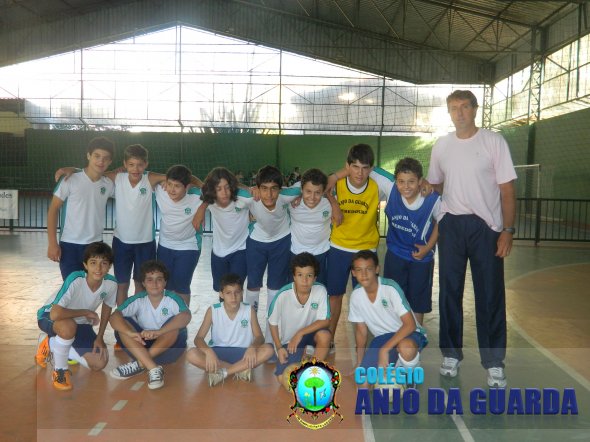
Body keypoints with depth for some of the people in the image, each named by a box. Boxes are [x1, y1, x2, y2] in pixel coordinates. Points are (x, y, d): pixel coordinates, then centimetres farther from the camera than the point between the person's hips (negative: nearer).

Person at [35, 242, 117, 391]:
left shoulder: (111, 283, -20)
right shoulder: (75, 279, -36)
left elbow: (107, 308, 1)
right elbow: (55, 314, -44)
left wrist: (100, 337, -2)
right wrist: (86, 312, -30)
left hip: (80, 323, 6)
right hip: (49, 316, -5)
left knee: (99, 363, -4)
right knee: (69, 326, -41)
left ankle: (51, 345, 15)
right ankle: (60, 369, -12)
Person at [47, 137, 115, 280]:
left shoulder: (109, 184, 0)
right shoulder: (70, 180, -10)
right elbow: (53, 210, -5)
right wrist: (52, 243, -11)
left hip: (96, 245, 3)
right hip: (70, 246, -3)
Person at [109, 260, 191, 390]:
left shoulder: (172, 299, -15)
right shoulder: (138, 300, -8)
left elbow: (186, 316, -35)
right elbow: (114, 317, -22)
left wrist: (157, 332, -46)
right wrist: (131, 333, -42)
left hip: (169, 347, -2)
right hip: (142, 346, 2)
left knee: (175, 323, -30)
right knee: (122, 325, -21)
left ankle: (139, 364, -26)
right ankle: (153, 368, -33)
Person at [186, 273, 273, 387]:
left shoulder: (249, 311, -7)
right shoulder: (213, 311, -9)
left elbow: (259, 337, -7)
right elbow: (198, 338, -11)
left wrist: (253, 347, -31)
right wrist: (208, 351, -34)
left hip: (242, 353, 0)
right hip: (218, 353, 0)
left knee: (268, 350, -27)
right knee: (191, 355, -29)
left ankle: (222, 373, -25)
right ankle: (239, 370, -22)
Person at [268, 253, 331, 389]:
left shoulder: (320, 291, -22)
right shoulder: (283, 295, -25)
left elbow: (325, 321, -20)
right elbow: (273, 323, -9)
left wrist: (300, 333, -26)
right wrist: (279, 348, -11)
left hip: (309, 333, 1)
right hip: (288, 340, -1)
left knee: (324, 335, -33)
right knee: (283, 379, -16)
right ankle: (300, 356, 15)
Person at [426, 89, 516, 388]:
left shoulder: (494, 142, -4)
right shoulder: (441, 145, 6)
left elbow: (507, 189, -5)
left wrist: (508, 230, -11)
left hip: (486, 225, -3)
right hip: (450, 224, 3)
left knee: (490, 295, 1)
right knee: (449, 291, 9)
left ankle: (494, 363, 13)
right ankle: (451, 354, 24)